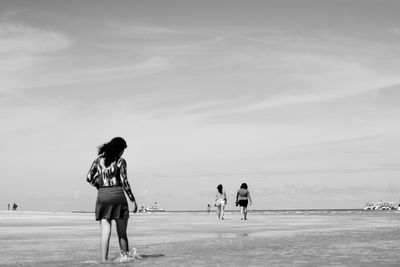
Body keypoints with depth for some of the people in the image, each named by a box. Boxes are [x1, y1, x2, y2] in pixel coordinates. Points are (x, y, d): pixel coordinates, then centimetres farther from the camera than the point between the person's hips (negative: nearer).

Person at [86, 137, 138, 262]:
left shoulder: (99, 159, 8)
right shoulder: (120, 161, -3)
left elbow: (89, 178, 3)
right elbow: (124, 182, -8)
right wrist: (133, 200, -1)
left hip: (102, 196, 3)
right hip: (117, 194, -3)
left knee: (105, 232, 1)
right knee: (121, 232, 12)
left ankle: (104, 260, -5)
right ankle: (124, 256, 22)